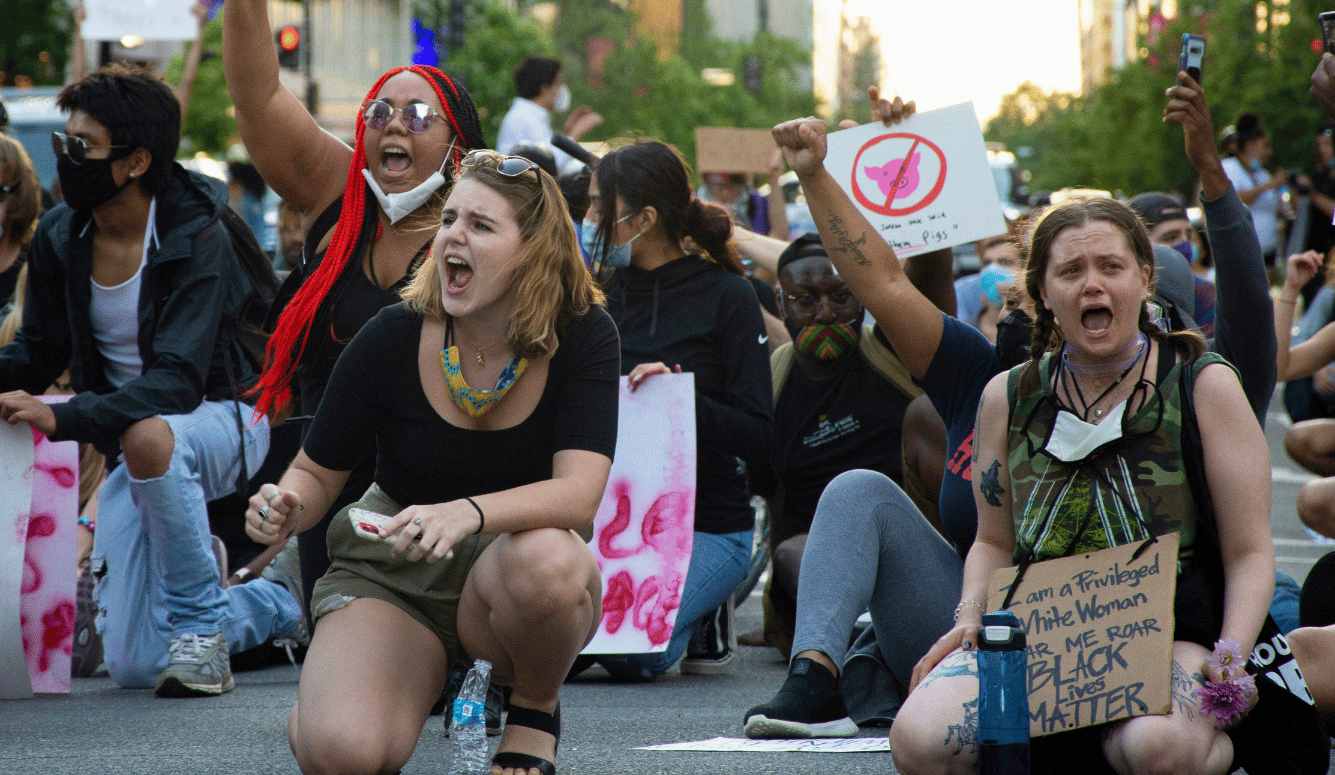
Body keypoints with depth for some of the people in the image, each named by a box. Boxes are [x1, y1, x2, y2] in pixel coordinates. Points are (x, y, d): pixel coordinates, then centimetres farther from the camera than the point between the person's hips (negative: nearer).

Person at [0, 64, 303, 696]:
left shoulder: (196, 240, -22)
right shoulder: (59, 238, -5)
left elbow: (177, 382, -32)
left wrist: (63, 418, -44)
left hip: (221, 423, -6)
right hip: (133, 435, 6)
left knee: (147, 438, -43)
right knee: (131, 665, -3)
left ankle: (199, 623, -22)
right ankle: (279, 604, 27)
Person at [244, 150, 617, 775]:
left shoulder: (582, 336, -13)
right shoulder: (391, 339, -11)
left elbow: (579, 492, -25)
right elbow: (317, 473, 1)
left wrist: (468, 513, -44)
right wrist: (288, 507, -24)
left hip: (518, 564, 0)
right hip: (389, 578, 0)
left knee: (548, 559, -39)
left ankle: (536, 708, -4)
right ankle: (324, 694, 13)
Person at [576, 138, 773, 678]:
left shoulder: (724, 296, -4)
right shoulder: (602, 299, 11)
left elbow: (759, 438, -11)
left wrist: (684, 395, -25)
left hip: (706, 527, -5)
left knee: (629, 649, -30)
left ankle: (698, 616, 6)